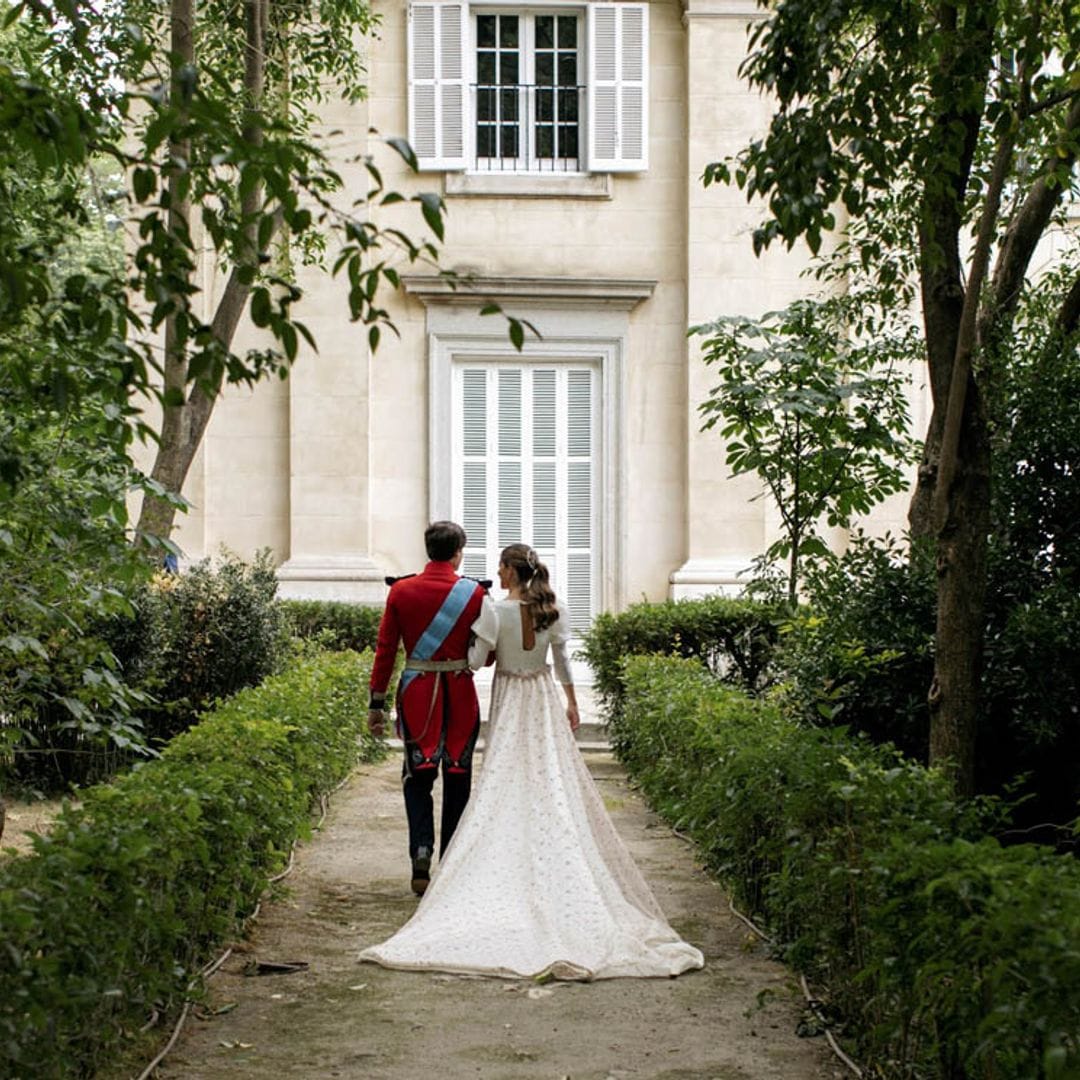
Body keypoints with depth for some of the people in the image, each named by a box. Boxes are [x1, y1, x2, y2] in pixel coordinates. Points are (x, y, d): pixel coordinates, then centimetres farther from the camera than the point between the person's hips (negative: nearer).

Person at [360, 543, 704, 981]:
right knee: (554, 785, 6)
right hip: (543, 701, 3)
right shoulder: (553, 611, -4)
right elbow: (562, 660, 6)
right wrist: (572, 702, 16)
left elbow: (475, 660, -11)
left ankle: (509, 872, 3)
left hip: (508, 702, -3)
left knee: (506, 788, 3)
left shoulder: (496, 611, -14)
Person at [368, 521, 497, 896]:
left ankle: (421, 851, -11)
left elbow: (385, 649, 0)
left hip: (416, 694, 1)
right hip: (460, 694, 0)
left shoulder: (401, 591, -1)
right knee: (457, 778, 10)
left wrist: (377, 703, 5)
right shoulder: (474, 593, -5)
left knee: (418, 777, 10)